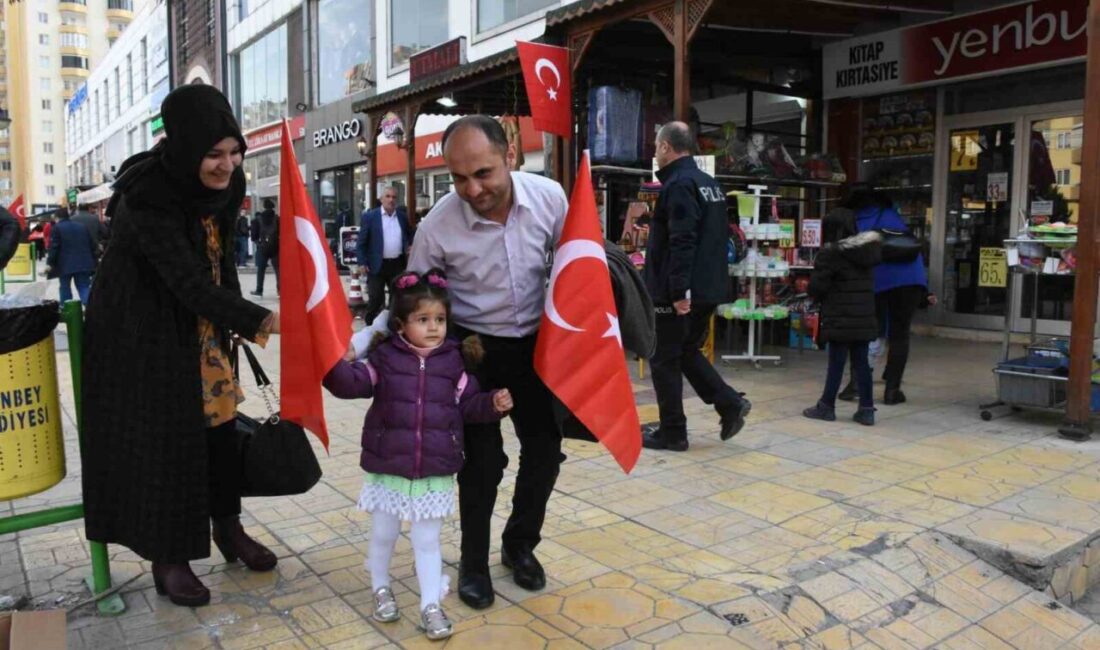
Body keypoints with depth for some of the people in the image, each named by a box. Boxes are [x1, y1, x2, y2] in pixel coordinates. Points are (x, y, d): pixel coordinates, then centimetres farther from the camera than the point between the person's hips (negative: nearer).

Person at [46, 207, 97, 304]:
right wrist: (92, 263, 23)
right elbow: (92, 245, 17)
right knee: (84, 287, -2)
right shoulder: (82, 227, 16)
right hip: (83, 264, 3)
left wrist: (49, 263, -7)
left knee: (65, 287, 11)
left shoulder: (57, 228, 0)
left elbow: (53, 247, -9)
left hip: (66, 264, -3)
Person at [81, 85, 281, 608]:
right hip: (142, 330, -6)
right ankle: (167, 557, 18)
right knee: (160, 439, 1)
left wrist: (238, 321, 0)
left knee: (220, 425, 12)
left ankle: (228, 527, 30)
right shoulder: (146, 196, -28)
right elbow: (189, 281, -33)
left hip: (200, 327, 7)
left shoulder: (223, 182, -7)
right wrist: (258, 321, -40)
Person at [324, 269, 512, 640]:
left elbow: (468, 404, 6)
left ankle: (431, 606, 24)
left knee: (427, 541, 11)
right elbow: (352, 384, -9)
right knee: (383, 534, 17)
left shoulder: (452, 360, 0)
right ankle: (381, 589, 43)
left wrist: (493, 404, -11)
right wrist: (334, 364, -26)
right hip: (388, 469, 0)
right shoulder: (385, 357, -3)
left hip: (435, 473, 0)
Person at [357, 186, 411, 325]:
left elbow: (409, 235, 22)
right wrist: (362, 263, -11)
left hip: (398, 264, 4)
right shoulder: (369, 216, -4)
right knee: (375, 298, 1)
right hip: (377, 265, -4)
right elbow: (361, 242, -4)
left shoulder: (403, 216, 8)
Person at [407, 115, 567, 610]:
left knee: (545, 449, 8)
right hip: (475, 348, -3)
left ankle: (520, 545, 33)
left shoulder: (550, 197, -15)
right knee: (482, 459, -2)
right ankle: (474, 561, 23)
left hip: (536, 343, 3)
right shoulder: (437, 227, -21)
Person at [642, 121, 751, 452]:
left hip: (678, 293, -9)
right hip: (709, 288, 9)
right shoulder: (710, 184, 15)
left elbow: (682, 243, -24)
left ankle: (672, 432, 10)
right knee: (687, 352, 21)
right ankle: (730, 404, 12)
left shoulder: (678, 185, -15)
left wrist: (678, 291, -25)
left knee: (665, 360, 2)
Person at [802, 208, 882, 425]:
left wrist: (819, 298, 7)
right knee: (861, 362, 11)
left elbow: (816, 287, -13)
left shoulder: (831, 254, -13)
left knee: (836, 363, 1)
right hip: (864, 319, 6)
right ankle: (866, 409, 13)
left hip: (840, 320, -6)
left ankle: (826, 406, 12)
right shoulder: (867, 250, 9)